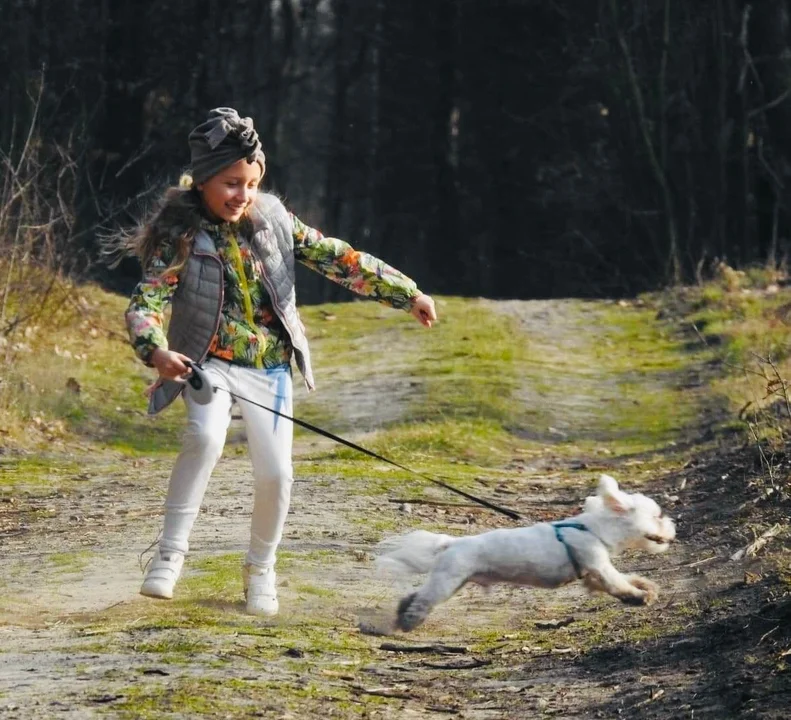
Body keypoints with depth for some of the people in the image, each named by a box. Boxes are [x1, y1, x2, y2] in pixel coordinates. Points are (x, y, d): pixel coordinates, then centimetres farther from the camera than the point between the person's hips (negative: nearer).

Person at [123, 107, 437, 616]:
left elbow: (336, 258, 4)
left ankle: (261, 568, 21)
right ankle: (170, 553, -21)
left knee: (275, 472, -5)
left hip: (270, 368, 4)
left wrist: (406, 292, 2)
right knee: (206, 437, -32)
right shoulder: (181, 235, -12)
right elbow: (147, 301, -20)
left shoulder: (273, 218, 0)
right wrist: (156, 349, -42)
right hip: (210, 364, -3)